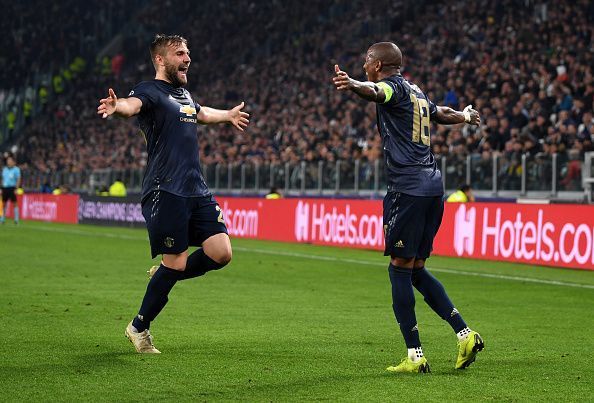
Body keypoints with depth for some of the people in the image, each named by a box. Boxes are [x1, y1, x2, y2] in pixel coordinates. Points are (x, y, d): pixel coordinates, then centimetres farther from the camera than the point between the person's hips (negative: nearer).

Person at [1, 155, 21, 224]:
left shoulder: (16, 169, -3)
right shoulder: (4, 169, 14)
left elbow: (18, 179, -6)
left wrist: (16, 188, -14)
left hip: (12, 188, -5)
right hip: (5, 187, 5)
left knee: (14, 203, -5)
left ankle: (16, 219, -3)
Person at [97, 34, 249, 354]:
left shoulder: (184, 93, 20)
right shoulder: (150, 90, -6)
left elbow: (200, 113, 43)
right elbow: (133, 104, -30)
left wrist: (229, 115, 60)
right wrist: (117, 106, -53)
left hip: (196, 191, 8)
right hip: (165, 192, -8)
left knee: (220, 253, -3)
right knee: (176, 263, -7)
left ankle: (164, 276, 22)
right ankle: (139, 329, 12)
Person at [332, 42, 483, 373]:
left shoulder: (395, 86, -2)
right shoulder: (416, 92, 22)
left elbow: (375, 92, -29)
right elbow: (442, 114, 43)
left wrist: (353, 85, -51)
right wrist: (467, 116, 65)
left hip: (408, 187, -9)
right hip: (433, 184, 9)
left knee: (400, 268, -4)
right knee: (416, 269, 13)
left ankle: (415, 356, -5)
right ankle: (465, 334, 5)